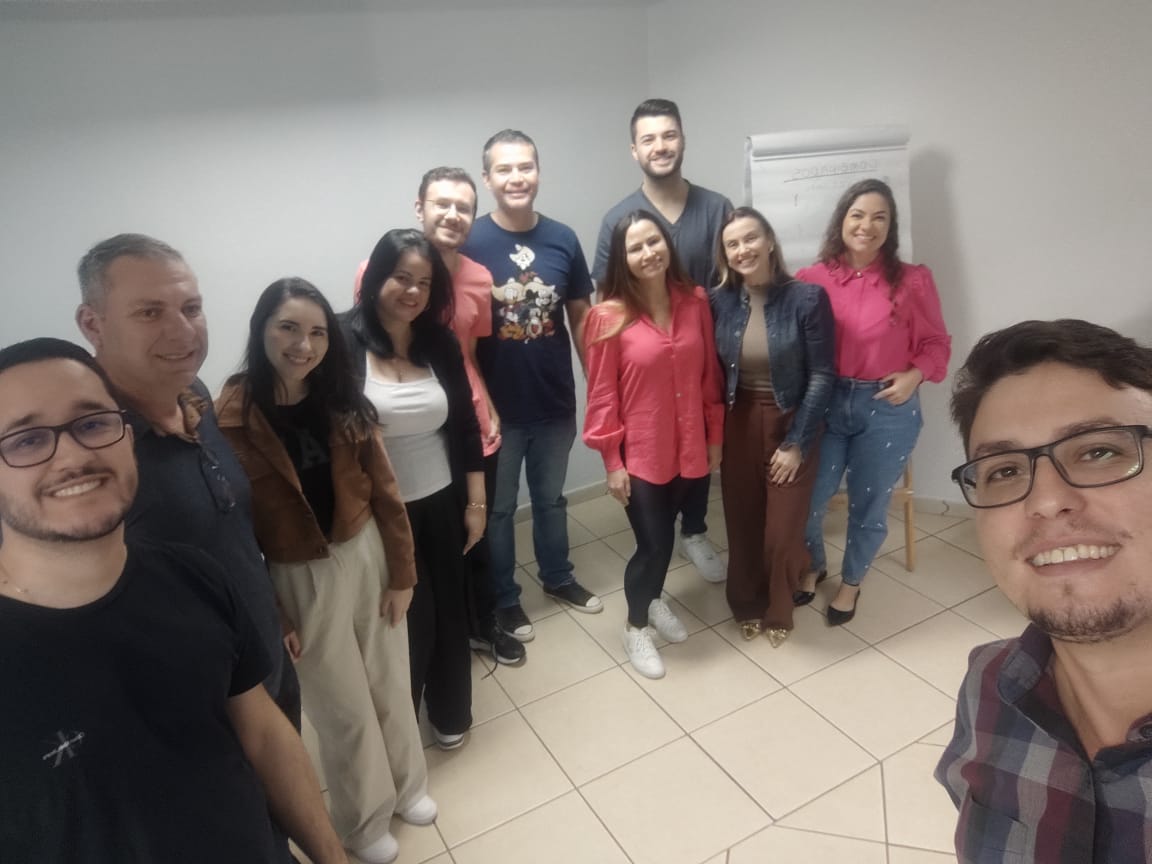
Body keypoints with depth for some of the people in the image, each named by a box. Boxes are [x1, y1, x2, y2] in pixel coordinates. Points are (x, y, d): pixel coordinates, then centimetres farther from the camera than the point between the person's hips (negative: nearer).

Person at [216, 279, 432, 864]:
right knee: (345, 711, 14)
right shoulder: (232, 417, -17)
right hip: (299, 578, -3)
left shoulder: (343, 402, -5)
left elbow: (383, 490, -1)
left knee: (390, 686, 20)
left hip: (368, 556, 4)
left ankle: (407, 785, 48)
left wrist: (402, 571, 0)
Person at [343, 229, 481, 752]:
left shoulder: (441, 344, 0)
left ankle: (450, 714, 41)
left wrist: (476, 503, 5)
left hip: (441, 504, 4)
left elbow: (466, 428, 5)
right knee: (399, 620, 10)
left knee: (448, 611, 17)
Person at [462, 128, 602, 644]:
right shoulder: (468, 244, -12)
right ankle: (504, 598, 35)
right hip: (498, 407, -3)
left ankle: (558, 578, 44)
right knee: (498, 507, 14)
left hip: (556, 403, 3)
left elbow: (581, 316, 5)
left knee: (551, 498, 22)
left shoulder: (563, 239, -3)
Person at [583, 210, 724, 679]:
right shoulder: (608, 317, -15)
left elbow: (710, 376, 5)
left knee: (665, 533, 21)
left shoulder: (695, 302, -2)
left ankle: (655, 601, 48)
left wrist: (715, 436, 7)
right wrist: (612, 462, -11)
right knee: (653, 543, 4)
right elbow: (602, 397, -11)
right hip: (639, 453, -4)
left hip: (687, 445, 4)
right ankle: (635, 629, 29)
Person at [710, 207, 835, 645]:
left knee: (783, 531, 2)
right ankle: (748, 606, 37)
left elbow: (822, 375, -11)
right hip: (738, 424, 3)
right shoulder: (720, 302, -4)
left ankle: (778, 611, 31)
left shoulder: (807, 298, -13)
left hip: (791, 423, -2)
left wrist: (796, 442, -12)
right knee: (742, 524, 11)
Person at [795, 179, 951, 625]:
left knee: (868, 506, 13)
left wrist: (914, 376, -15)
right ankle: (814, 566, 39)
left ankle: (850, 582, 39)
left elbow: (936, 343, 2)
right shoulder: (812, 279, -4)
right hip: (825, 402, 1)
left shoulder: (912, 280, -6)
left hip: (887, 409, 0)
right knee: (807, 500, 7)